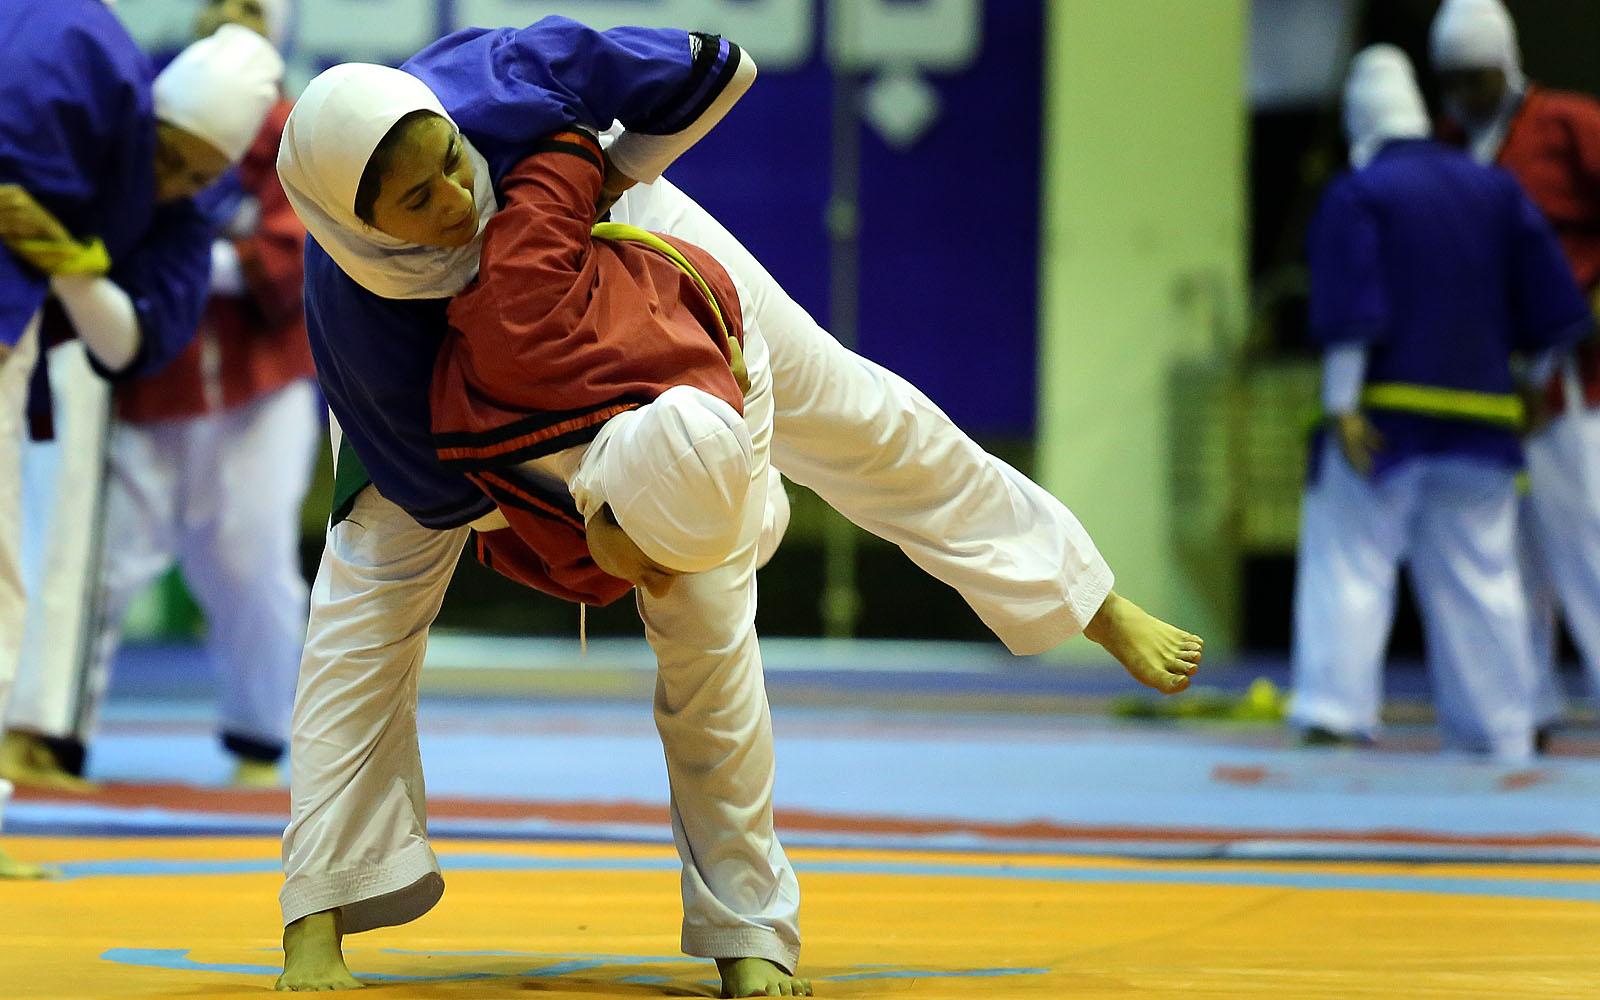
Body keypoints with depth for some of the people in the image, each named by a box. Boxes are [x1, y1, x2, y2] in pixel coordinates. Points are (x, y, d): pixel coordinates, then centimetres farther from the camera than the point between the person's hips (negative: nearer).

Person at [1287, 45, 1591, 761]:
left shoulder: (1356, 195, -5)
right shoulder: (1494, 189, 10)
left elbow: (1349, 306, -14)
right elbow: (1547, 300, 10)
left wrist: (1341, 404, -16)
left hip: (1384, 409, -4)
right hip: (1478, 408, 5)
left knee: (1348, 563, -2)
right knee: (1480, 575, 9)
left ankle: (1333, 714, -12)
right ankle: (1502, 737, 11)